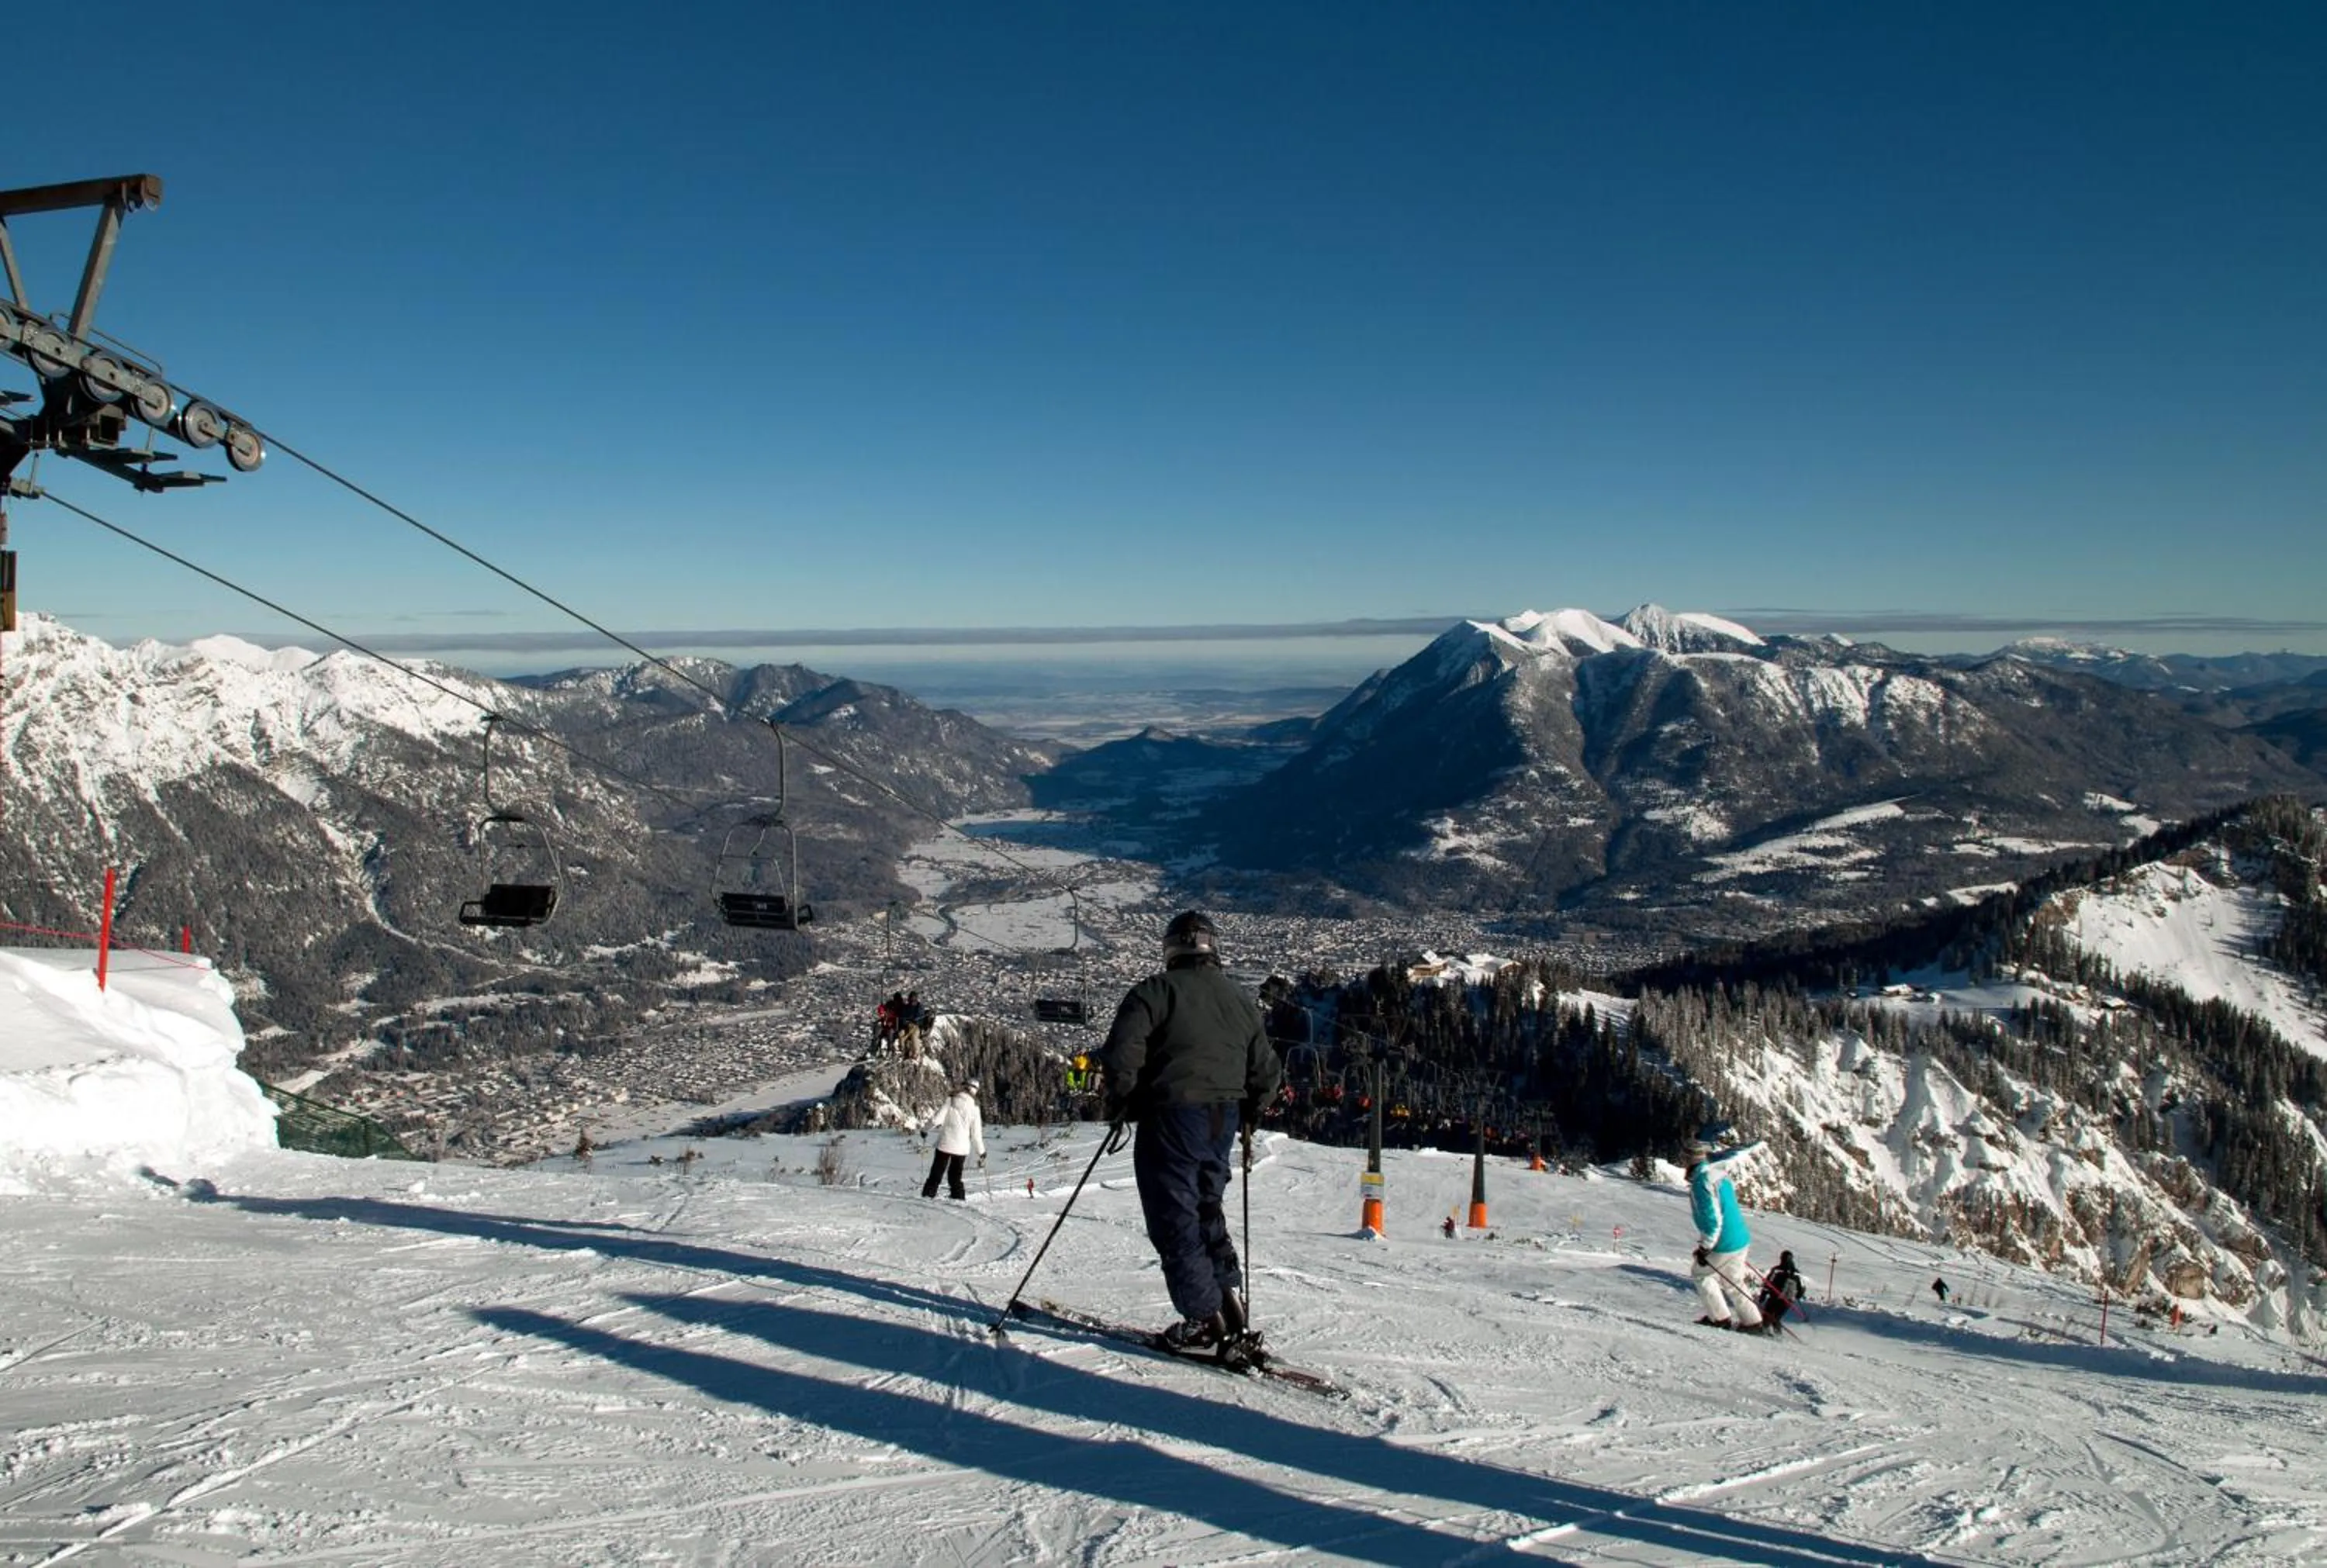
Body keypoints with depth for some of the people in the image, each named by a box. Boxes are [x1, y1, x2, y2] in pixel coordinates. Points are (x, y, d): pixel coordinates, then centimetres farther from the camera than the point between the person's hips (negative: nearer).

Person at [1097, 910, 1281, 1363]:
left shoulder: (1156, 990, -5)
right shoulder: (1241, 999, 13)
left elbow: (1122, 1050, -16)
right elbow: (1266, 1069, 16)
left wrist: (1119, 1103, -1)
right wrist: (1246, 1118, 28)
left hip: (1171, 1116, -6)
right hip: (1222, 1121, 6)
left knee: (1175, 1221, 0)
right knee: (1207, 1213, 17)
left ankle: (1210, 1322, -3)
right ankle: (1233, 1320, 12)